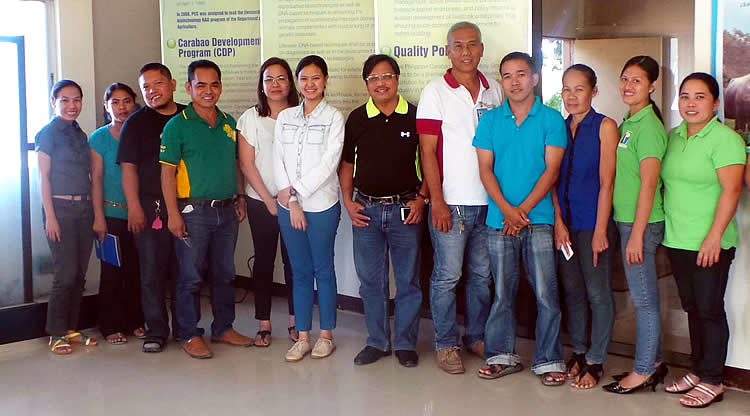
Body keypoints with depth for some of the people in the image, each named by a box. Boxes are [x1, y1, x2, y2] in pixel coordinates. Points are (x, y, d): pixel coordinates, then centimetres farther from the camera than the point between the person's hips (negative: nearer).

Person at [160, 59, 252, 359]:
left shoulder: (229, 123, 10)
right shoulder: (177, 125, -7)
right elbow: (167, 172, -10)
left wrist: (240, 198, 12)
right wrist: (173, 214, -15)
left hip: (226, 211, 6)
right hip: (193, 211, -5)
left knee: (224, 273, 14)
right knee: (191, 276, 2)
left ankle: (223, 328, 27)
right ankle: (189, 335, 14)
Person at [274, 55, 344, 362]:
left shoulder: (334, 118, -1)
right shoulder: (285, 118, 11)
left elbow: (328, 163, -11)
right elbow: (278, 161, 5)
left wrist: (297, 192, -13)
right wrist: (290, 200, -7)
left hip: (322, 205, -3)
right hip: (288, 207, 4)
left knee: (323, 269, 5)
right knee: (300, 272, 9)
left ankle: (326, 335, 17)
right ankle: (303, 336, 17)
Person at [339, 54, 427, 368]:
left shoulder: (415, 116, -1)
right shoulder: (356, 119, 5)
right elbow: (346, 163, 12)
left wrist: (421, 197, -4)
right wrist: (348, 201, 3)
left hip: (405, 209, -2)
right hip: (366, 209, 2)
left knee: (408, 280, 5)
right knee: (371, 280, 9)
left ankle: (405, 343, 18)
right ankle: (377, 342, 22)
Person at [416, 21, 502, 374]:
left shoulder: (494, 91, 10)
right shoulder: (435, 92, -3)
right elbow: (428, 151, -6)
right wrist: (436, 200, -12)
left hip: (489, 200, 5)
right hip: (451, 202, -4)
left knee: (481, 274, 13)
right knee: (447, 276, 1)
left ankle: (477, 336, 27)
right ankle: (445, 344, 15)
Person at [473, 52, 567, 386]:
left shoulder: (551, 119, 2)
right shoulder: (490, 120, 8)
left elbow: (552, 169, -5)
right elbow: (485, 169, 2)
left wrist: (523, 209, -13)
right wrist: (506, 209, -11)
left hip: (538, 218, -2)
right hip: (499, 220, 2)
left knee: (546, 293, -1)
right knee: (503, 292, 10)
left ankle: (548, 360, 10)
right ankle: (502, 356, 22)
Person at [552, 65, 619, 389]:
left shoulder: (605, 126, -4)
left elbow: (606, 182, -8)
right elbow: (554, 179, 8)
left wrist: (600, 231, -12)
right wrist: (559, 222, -3)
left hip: (593, 222, -5)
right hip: (564, 222, 5)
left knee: (598, 293, 0)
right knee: (572, 291, 12)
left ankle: (595, 362, 11)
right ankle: (578, 352, 26)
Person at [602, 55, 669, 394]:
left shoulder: (648, 126, -15)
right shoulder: (628, 123, 13)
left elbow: (648, 184, -19)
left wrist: (636, 234, -20)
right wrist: (628, 228, 15)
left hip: (641, 223, -9)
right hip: (626, 220, 9)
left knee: (644, 299, 1)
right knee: (644, 297, 15)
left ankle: (643, 371, 11)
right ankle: (653, 362, 27)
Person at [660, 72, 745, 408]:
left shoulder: (725, 139, -9)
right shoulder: (673, 137, 12)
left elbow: (731, 190, -16)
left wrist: (714, 236, -22)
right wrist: (666, 227, 12)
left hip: (709, 244, -7)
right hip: (676, 240, 7)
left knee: (710, 309, -1)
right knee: (692, 308, 14)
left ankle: (712, 381, 9)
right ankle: (697, 371, 26)